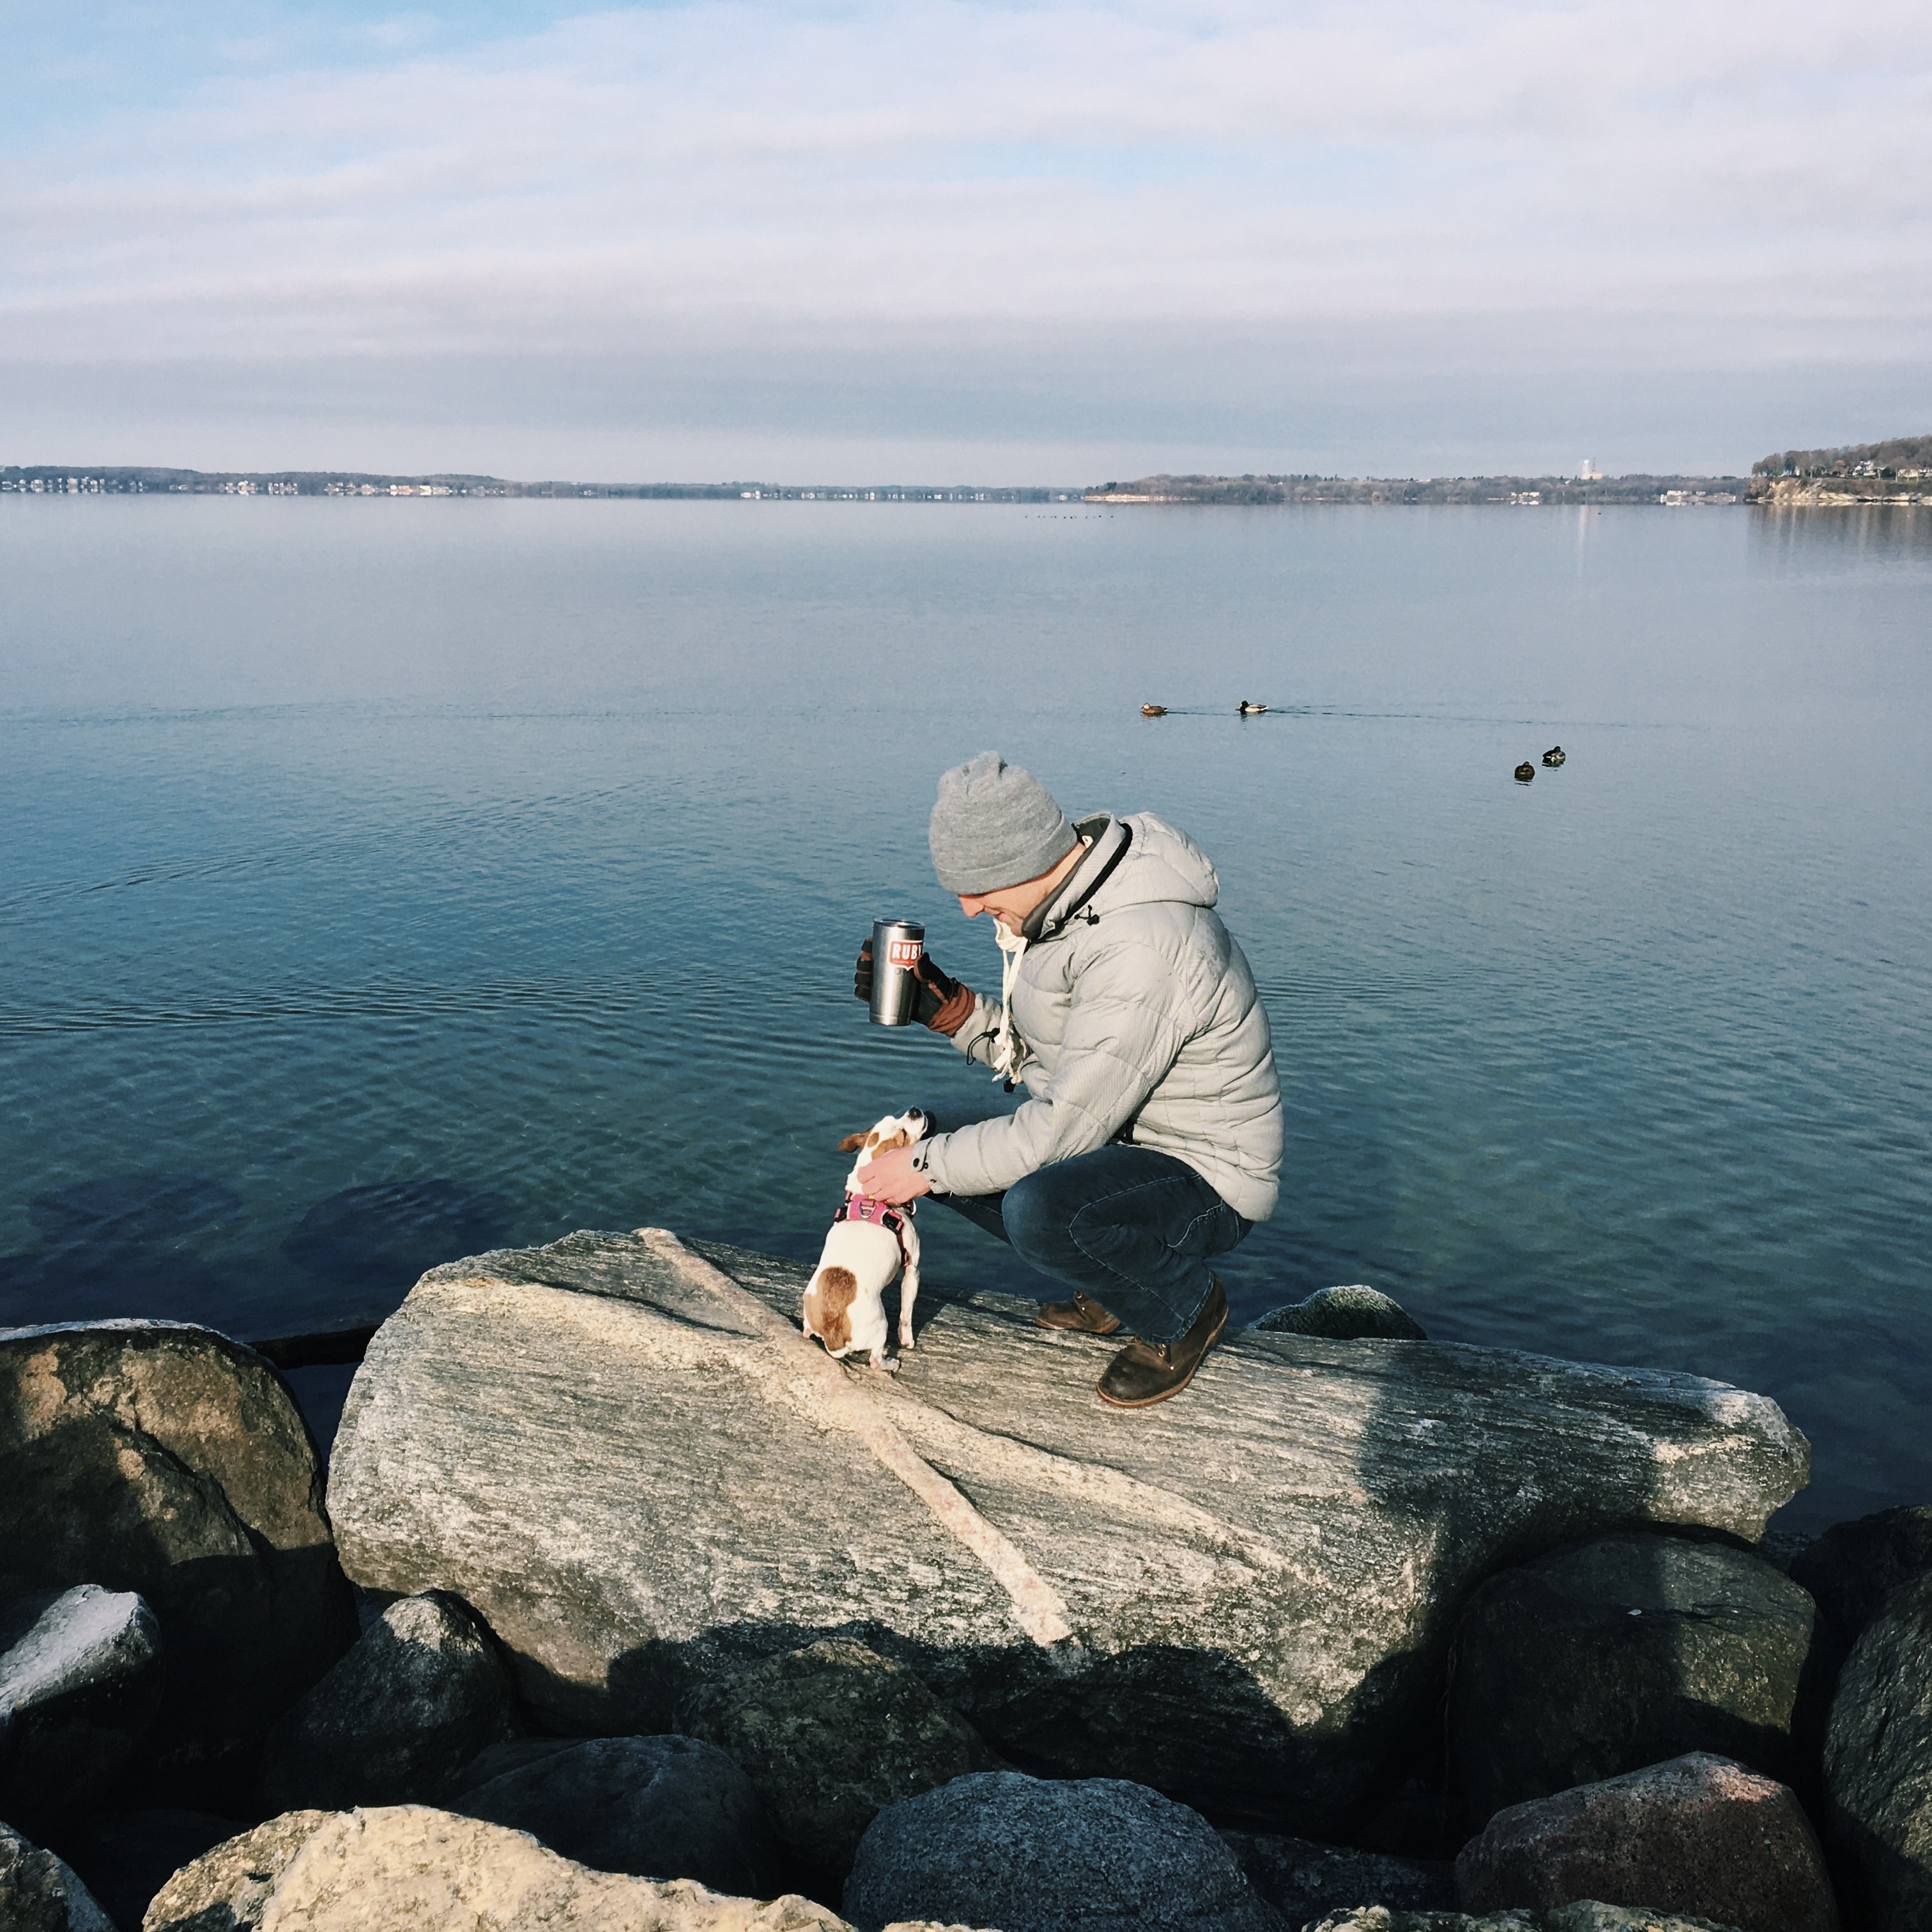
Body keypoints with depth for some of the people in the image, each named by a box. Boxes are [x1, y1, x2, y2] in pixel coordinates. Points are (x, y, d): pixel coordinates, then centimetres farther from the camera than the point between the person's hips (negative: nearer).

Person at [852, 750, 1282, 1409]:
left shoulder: (1140, 948, -31)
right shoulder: (1060, 903, -1)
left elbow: (1063, 1129, -29)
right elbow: (1036, 1051, 9)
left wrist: (928, 1167, -19)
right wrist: (946, 1006, -6)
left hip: (1204, 1175, -9)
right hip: (1114, 1135, 9)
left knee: (1038, 1209, -35)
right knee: (935, 1139, 4)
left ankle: (1184, 1306, -3)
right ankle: (1120, 1279, 14)